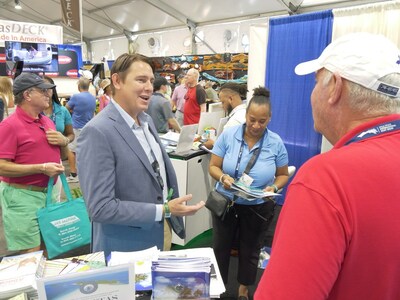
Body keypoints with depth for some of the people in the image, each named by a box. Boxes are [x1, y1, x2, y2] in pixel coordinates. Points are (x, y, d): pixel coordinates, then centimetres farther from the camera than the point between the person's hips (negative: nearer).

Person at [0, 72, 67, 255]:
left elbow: (63, 156, 18)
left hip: (48, 192, 7)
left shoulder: (47, 121, 9)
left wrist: (62, 141, -4)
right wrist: (42, 168, -23)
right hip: (22, 196, -7)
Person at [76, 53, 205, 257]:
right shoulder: (97, 132, -24)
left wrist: (172, 208, 8)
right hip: (123, 250, -7)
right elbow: (100, 208, -25)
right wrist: (164, 210, -23)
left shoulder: (146, 120, 1)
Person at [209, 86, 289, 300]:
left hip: (258, 207, 1)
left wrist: (274, 188, -20)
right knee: (220, 246, 15)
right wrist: (223, 177, -30)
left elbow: (283, 175, 0)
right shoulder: (228, 135, -13)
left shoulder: (276, 143, -10)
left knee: (250, 249, 20)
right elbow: (213, 167, -9)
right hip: (226, 202, 0)